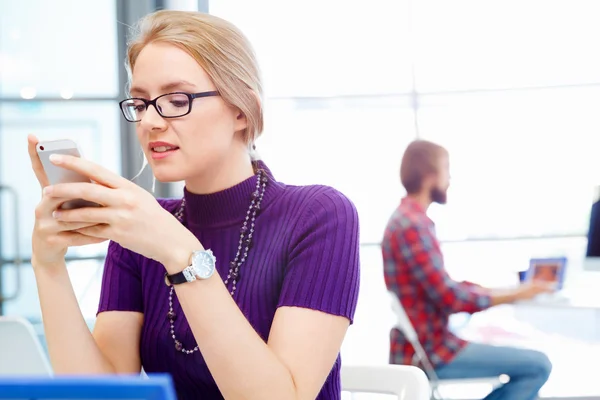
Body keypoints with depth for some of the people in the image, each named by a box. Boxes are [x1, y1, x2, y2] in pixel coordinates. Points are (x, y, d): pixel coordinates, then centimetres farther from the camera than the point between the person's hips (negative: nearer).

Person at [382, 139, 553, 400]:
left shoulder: (408, 219, 13)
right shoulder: (412, 225, -19)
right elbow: (451, 298, -22)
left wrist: (502, 292, 11)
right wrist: (516, 295, -11)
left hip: (425, 345, 10)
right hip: (427, 353, -10)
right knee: (537, 366, -12)